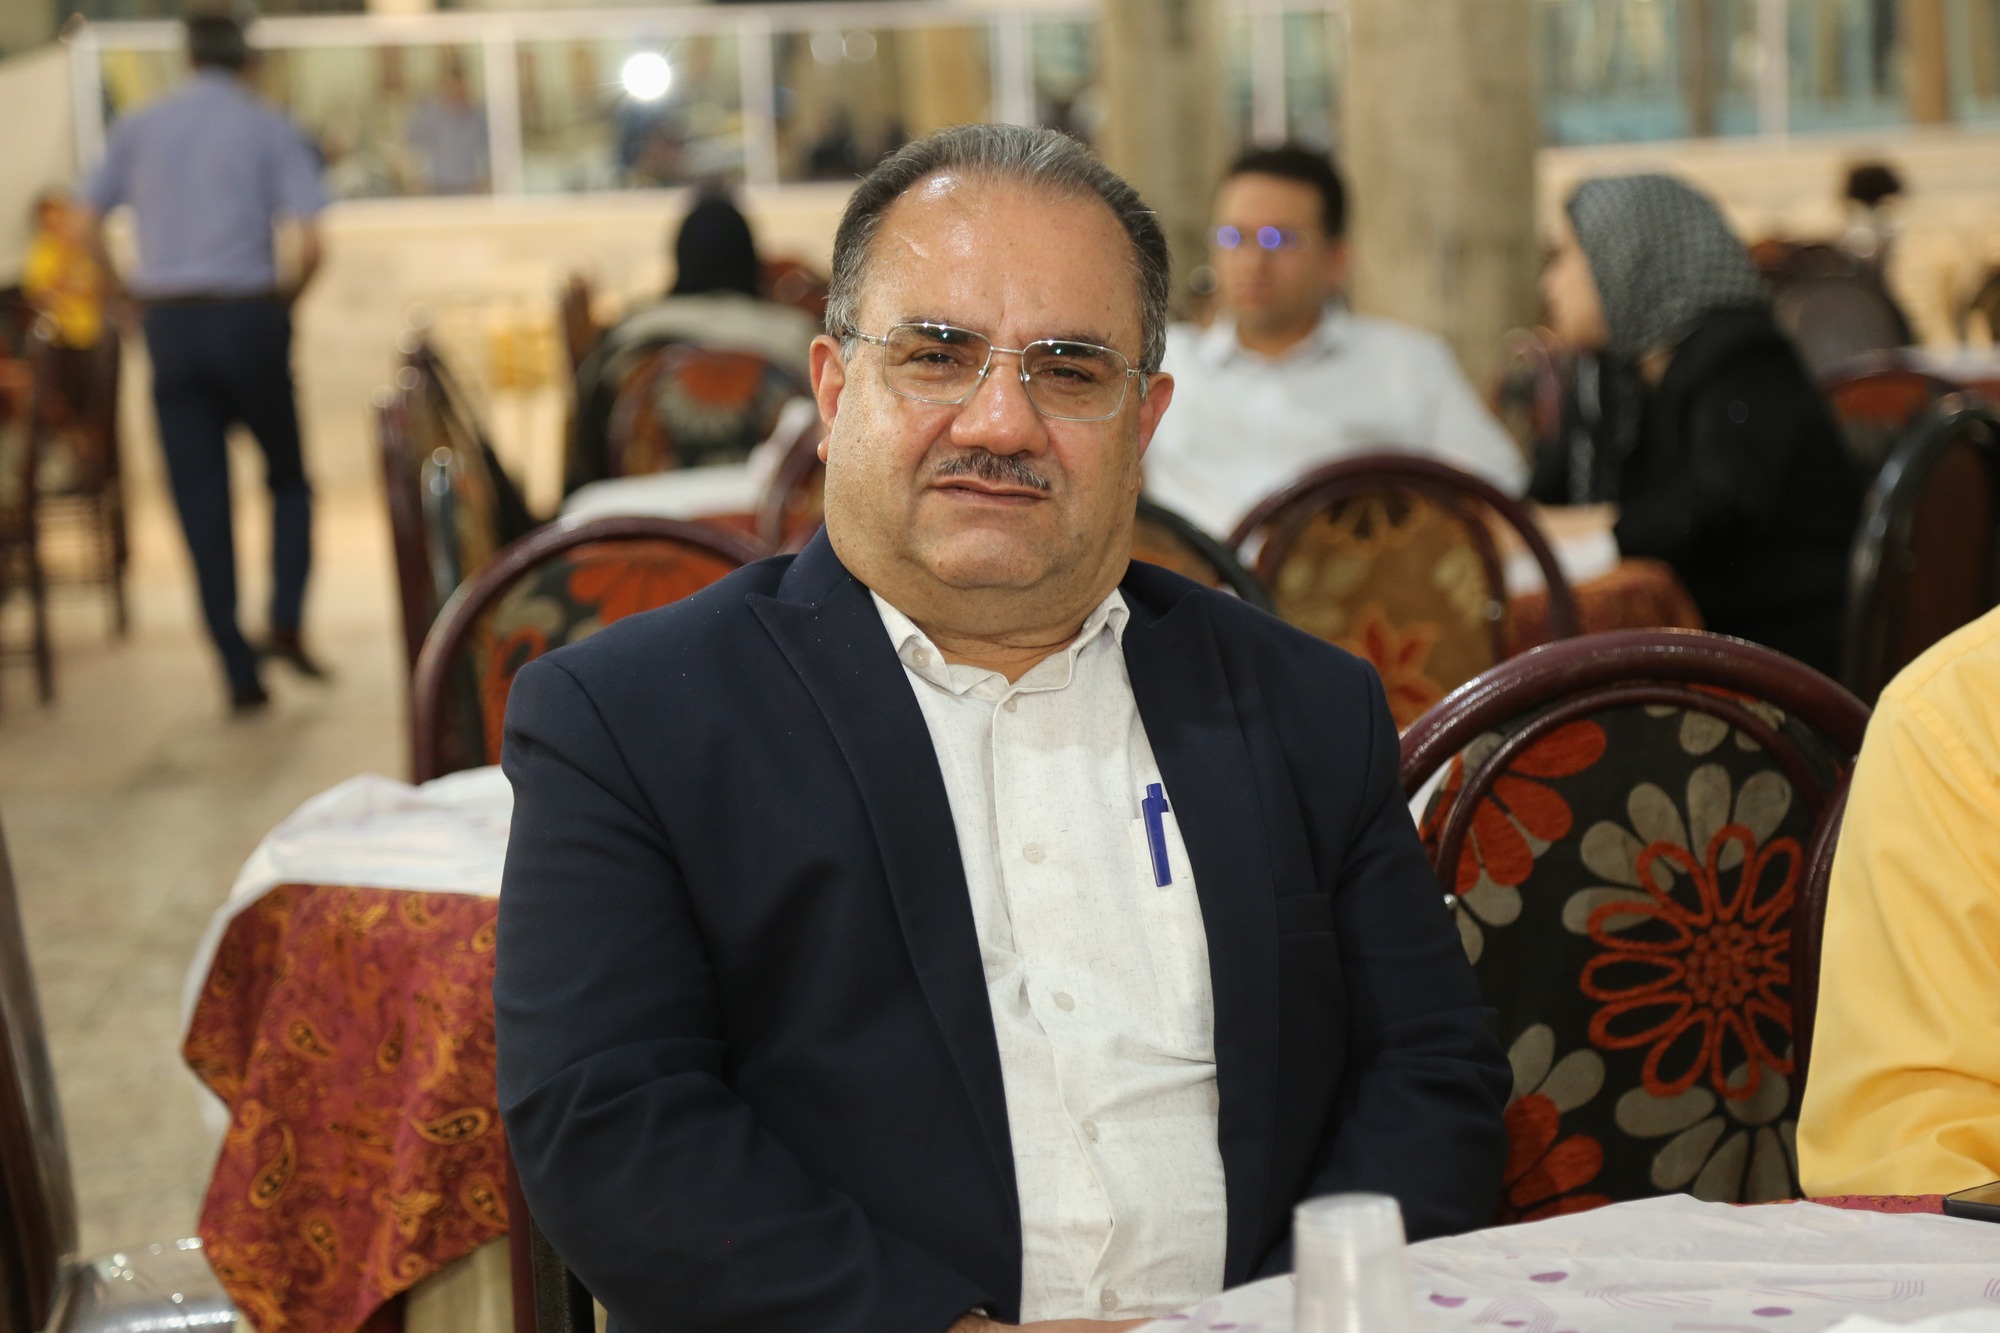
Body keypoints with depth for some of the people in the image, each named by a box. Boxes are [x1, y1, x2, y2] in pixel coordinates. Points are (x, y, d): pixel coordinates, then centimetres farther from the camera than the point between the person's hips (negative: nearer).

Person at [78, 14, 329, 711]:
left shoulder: (140, 127, 9)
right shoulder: (271, 129, 1)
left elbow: (89, 224, 5)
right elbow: (311, 243, -9)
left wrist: (130, 294, 10)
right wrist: (288, 301, 6)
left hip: (168, 321, 2)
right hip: (246, 316, -2)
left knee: (200, 502, 4)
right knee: (287, 477, 16)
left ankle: (240, 672, 2)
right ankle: (286, 619, -3)